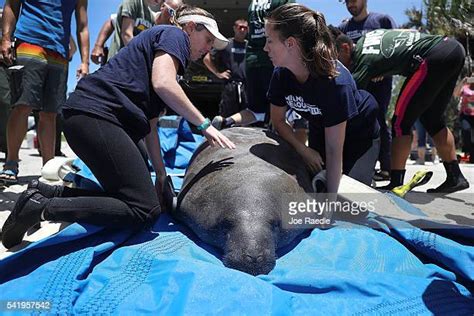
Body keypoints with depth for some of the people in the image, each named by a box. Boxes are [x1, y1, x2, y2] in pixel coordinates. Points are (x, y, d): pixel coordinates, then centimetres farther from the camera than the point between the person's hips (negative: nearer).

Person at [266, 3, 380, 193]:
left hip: (360, 136, -5)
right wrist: (303, 149, -18)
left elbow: (334, 150, -35)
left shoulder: (335, 81, -37)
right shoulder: (281, 74, -20)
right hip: (319, 131, 5)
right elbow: (278, 120, -6)